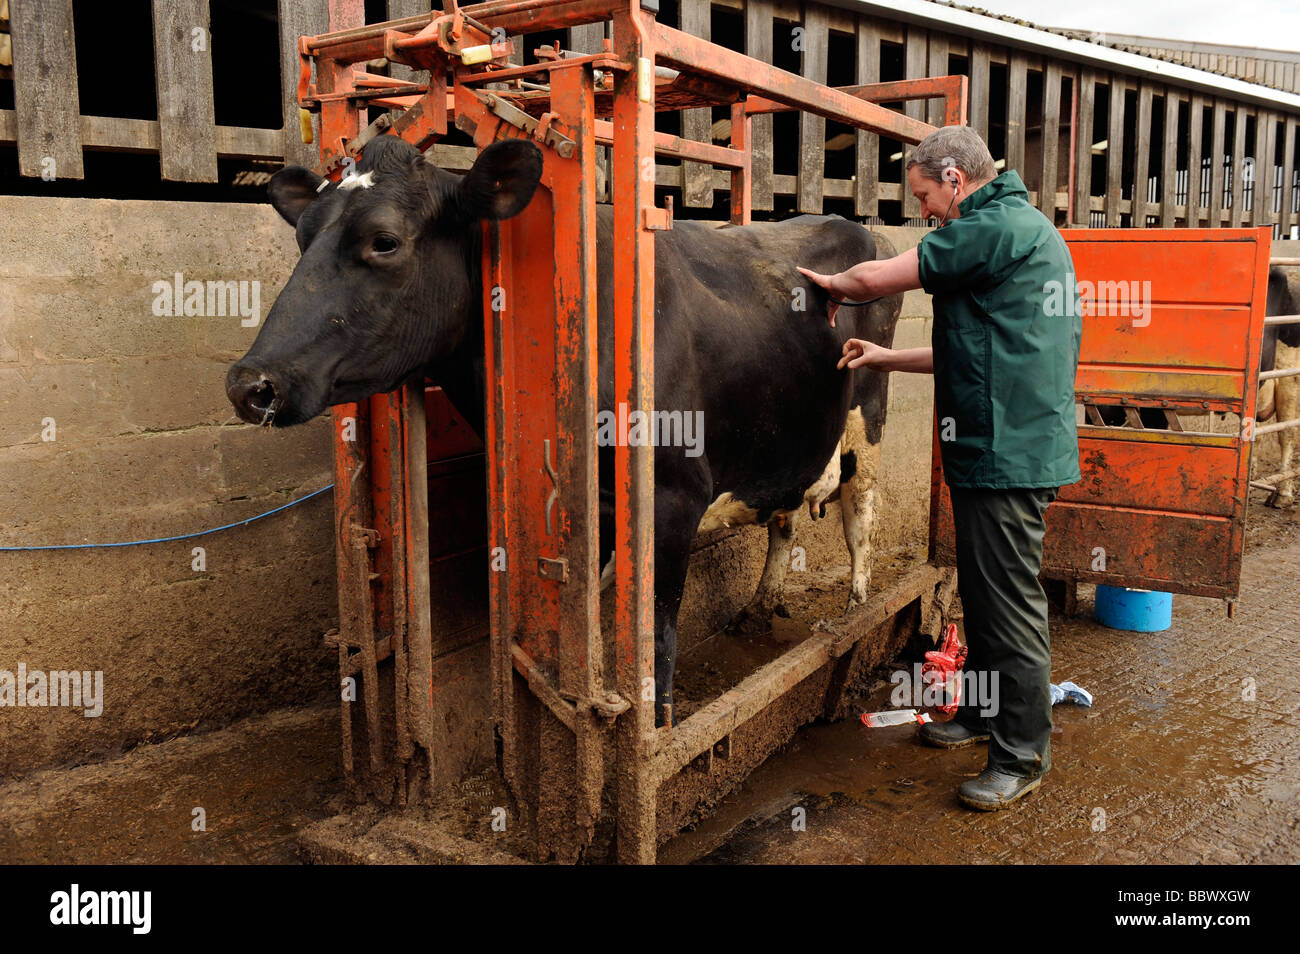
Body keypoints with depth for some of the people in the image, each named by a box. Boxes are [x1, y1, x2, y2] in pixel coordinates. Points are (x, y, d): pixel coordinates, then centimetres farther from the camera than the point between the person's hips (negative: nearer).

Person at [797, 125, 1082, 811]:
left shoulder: (993, 226, -15)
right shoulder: (1031, 229, 18)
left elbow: (877, 278, -14)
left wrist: (830, 284, 7)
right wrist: (888, 359, 18)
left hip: (1007, 451, -10)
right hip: (1027, 442, 10)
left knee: (1009, 603, -2)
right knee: (986, 592, 20)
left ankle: (1021, 754, 9)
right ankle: (983, 712, 34)